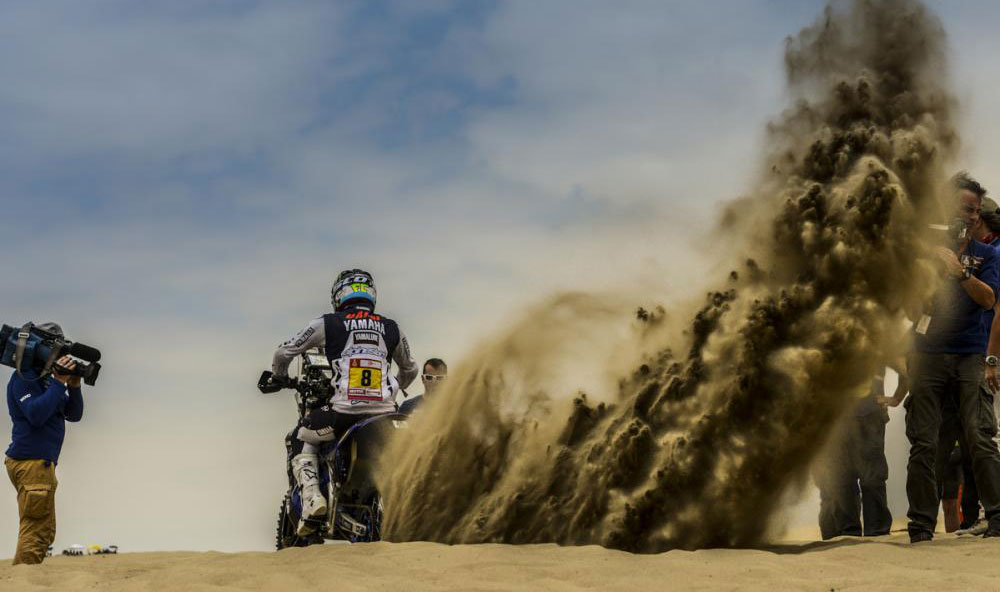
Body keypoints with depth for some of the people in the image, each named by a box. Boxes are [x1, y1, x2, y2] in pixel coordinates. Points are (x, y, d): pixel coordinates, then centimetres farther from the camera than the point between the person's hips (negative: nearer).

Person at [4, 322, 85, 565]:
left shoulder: (45, 379, 18)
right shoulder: (24, 377, -10)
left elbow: (73, 415, 14)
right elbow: (36, 415, -23)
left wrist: (73, 386, -2)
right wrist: (59, 383, -21)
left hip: (42, 462, 10)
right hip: (31, 463, -10)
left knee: (45, 531, 15)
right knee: (34, 531, -12)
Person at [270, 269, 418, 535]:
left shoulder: (328, 324, 8)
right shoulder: (391, 329, 17)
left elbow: (284, 352, 15)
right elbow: (410, 370, 32)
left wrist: (280, 377, 36)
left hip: (343, 412, -3)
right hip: (385, 412, 3)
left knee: (301, 438, 23)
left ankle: (312, 496, 2)